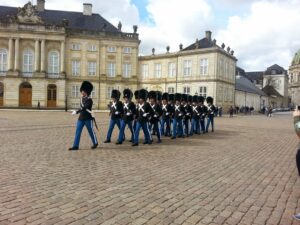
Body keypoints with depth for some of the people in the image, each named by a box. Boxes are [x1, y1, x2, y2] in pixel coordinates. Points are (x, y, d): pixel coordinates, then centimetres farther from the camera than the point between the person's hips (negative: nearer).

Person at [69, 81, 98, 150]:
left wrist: (76, 112, -34)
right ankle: (75, 146, 4)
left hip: (88, 119, -7)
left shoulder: (89, 100, -14)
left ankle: (95, 143, 26)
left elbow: (84, 108, -26)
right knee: (78, 132, 1)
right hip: (81, 118, 7)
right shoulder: (82, 98, 10)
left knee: (91, 132, 7)